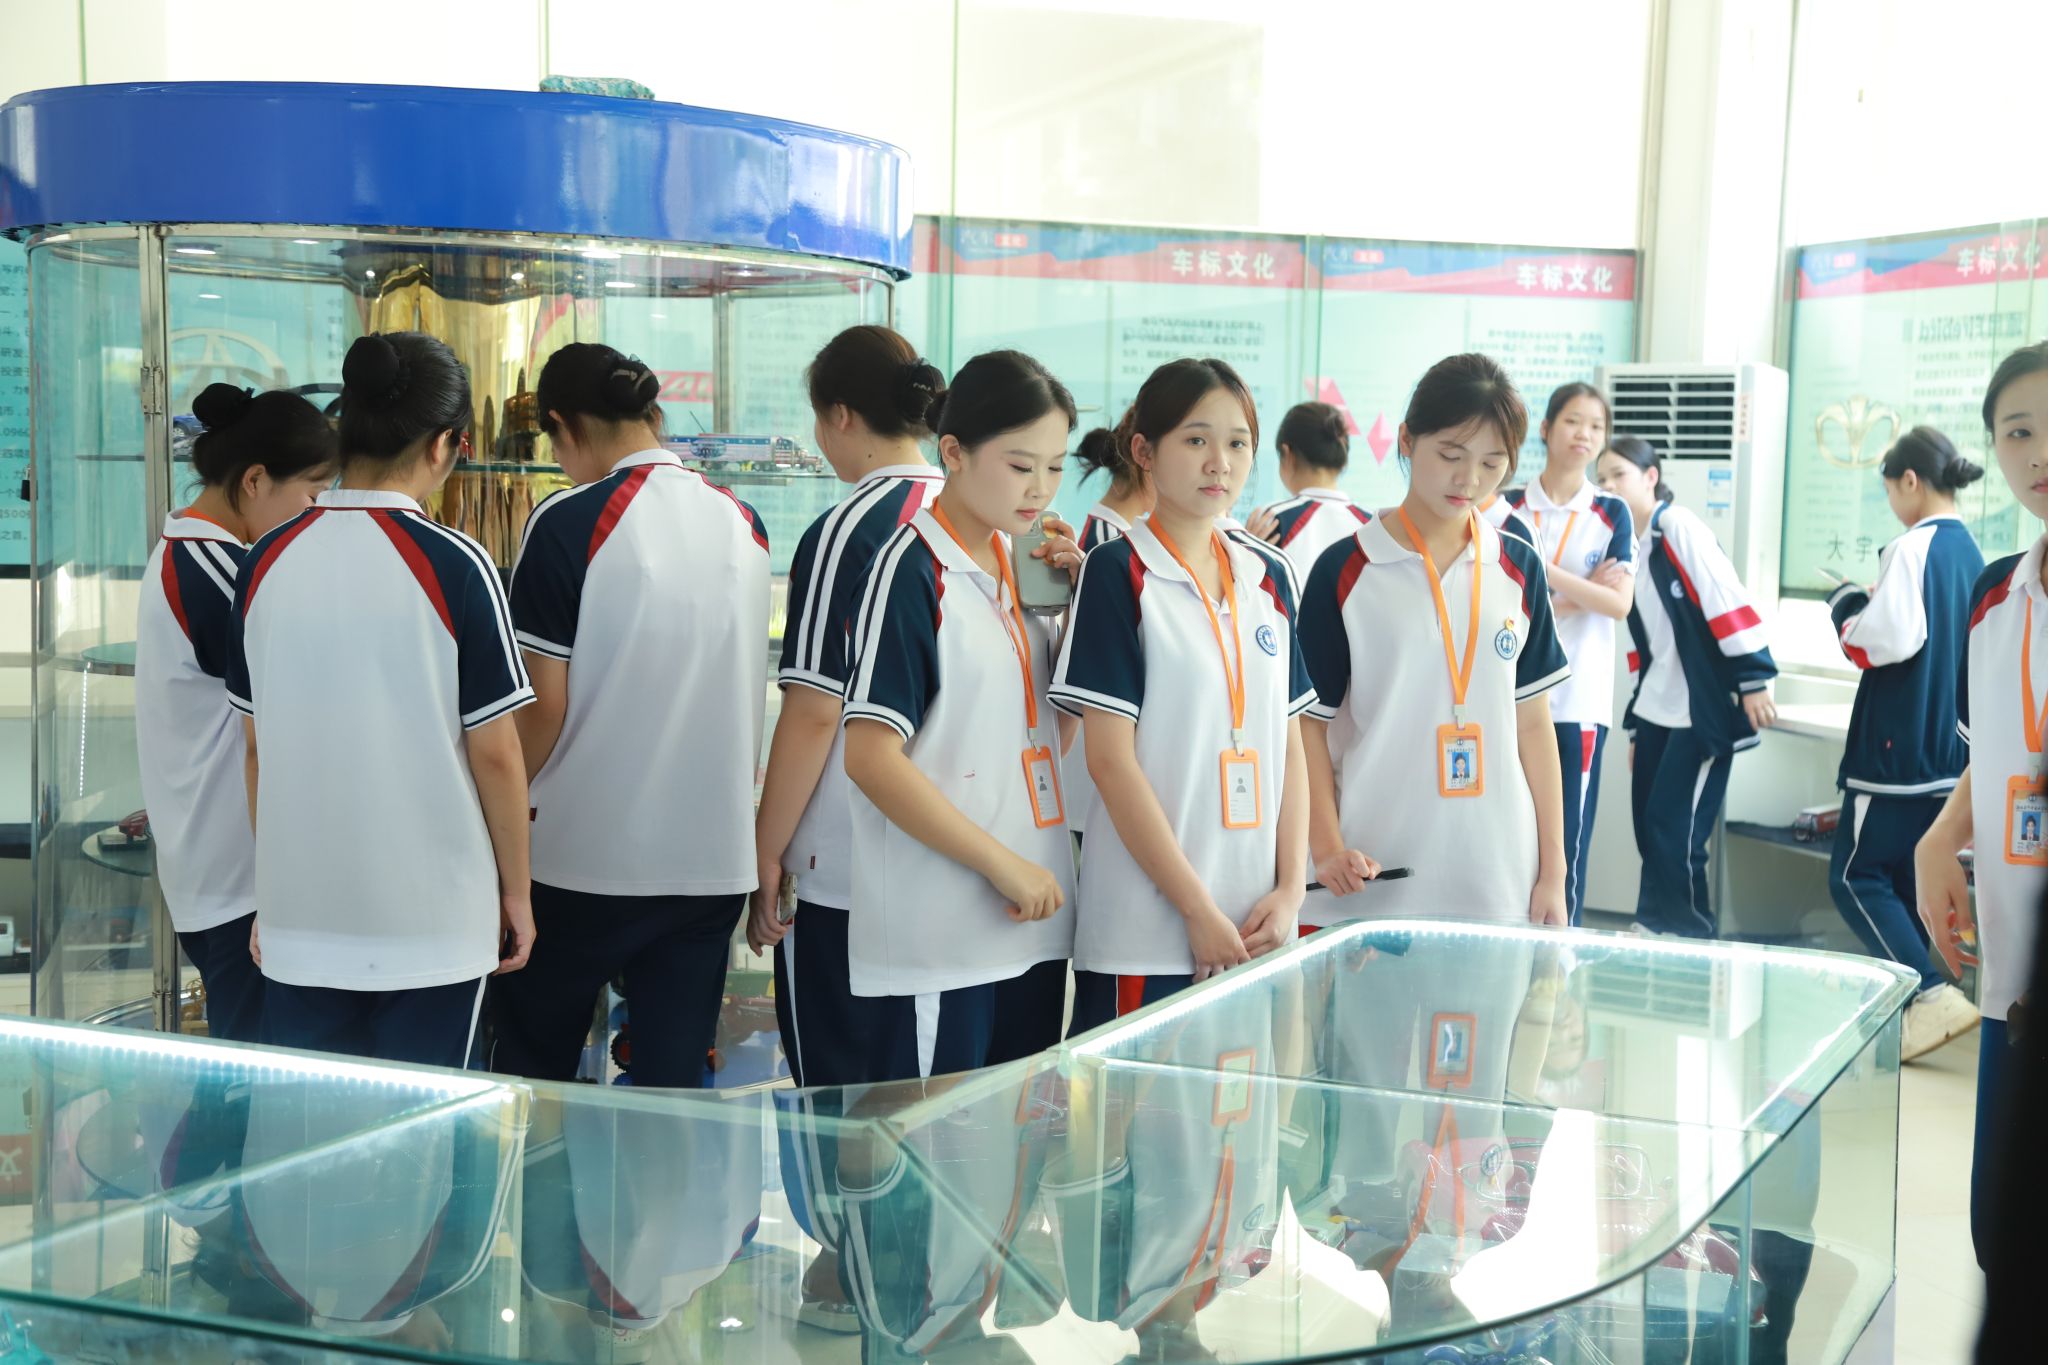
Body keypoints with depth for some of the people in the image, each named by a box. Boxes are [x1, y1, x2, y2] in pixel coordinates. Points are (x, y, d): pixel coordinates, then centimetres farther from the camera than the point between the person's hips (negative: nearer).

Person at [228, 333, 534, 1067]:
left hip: (301, 915, 4)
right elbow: (494, 753, -9)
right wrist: (517, 889, 4)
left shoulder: (267, 563, 0)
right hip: (433, 919, -4)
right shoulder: (453, 565, -12)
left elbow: (257, 745, 8)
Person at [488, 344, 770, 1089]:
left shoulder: (570, 523, -12)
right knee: (676, 1079, 10)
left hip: (584, 857, -4)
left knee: (532, 1072, 14)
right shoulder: (744, 524, 5)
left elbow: (544, 706, -12)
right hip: (714, 855, 5)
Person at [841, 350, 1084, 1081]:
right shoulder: (913, 569, -11)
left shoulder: (1017, 564, 10)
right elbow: (870, 757, -17)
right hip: (937, 939, -7)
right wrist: (1003, 865, -15)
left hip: (1033, 925, 8)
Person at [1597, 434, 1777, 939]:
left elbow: (1729, 602, -18)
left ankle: (1691, 938, 3)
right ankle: (1655, 929, 18)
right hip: (1656, 711, 8)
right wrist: (1635, 724, 20)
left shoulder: (1680, 528, -11)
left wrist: (1754, 678, -22)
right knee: (1648, 827, 8)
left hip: (1703, 708, -8)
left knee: (1675, 831, -8)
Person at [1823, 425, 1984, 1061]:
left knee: (1855, 876, -3)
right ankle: (1900, 1005, 21)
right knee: (1901, 878, 16)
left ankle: (1933, 995, -13)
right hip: (1947, 748, 9)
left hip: (1898, 747, -9)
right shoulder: (1969, 551, 13)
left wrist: (1847, 605, -5)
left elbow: (1885, 642, -24)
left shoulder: (1913, 548, -16)